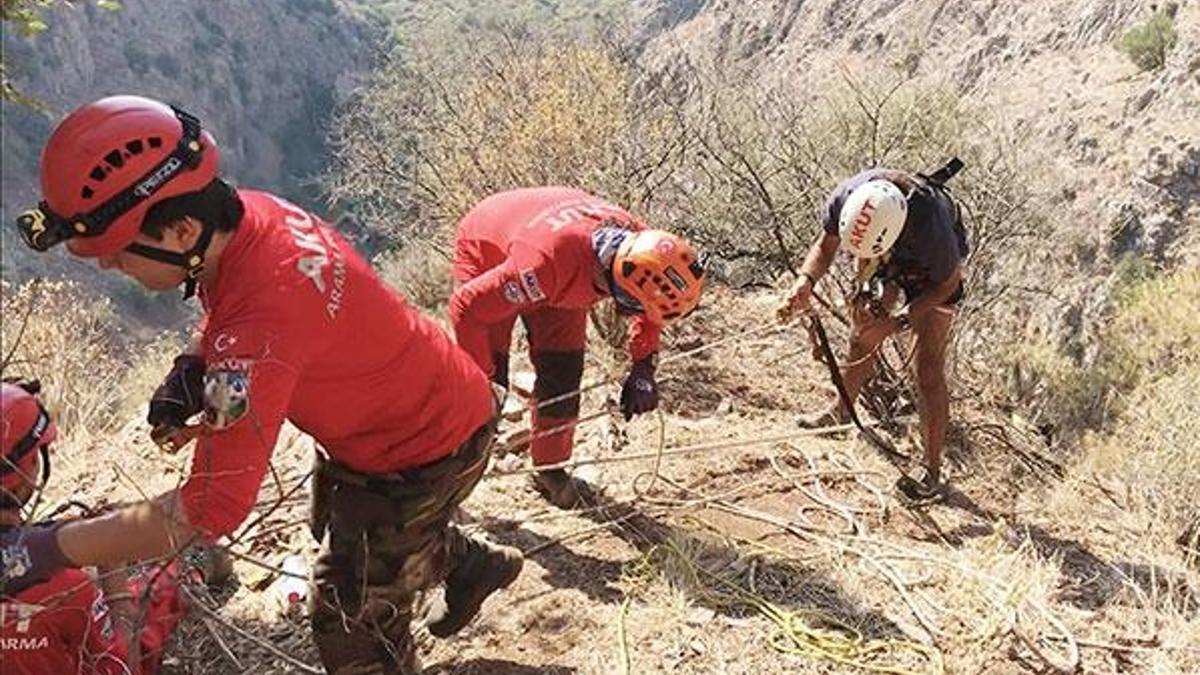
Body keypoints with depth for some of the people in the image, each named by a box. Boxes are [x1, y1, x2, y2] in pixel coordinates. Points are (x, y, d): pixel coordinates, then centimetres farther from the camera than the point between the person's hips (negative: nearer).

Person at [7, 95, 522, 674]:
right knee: (340, 526, 33)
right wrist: (191, 367, -9)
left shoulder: (260, 323, -41)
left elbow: (210, 512, -38)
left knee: (352, 620, 7)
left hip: (425, 450, -9)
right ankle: (473, 565, 56)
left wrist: (44, 550, -31)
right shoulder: (247, 212, -15)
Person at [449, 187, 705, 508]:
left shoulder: (639, 242, -30)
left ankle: (549, 466, 16)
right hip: (485, 249, -5)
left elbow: (649, 311, -5)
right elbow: (467, 307, -38)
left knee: (563, 370, -2)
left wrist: (643, 368, -12)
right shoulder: (547, 263, -49)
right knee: (486, 374, -11)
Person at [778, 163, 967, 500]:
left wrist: (899, 321, -30)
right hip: (887, 262, 4)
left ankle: (932, 472, 2)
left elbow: (947, 284, -22)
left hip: (935, 271, -4)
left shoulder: (932, 224, -44)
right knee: (861, 339, 13)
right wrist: (806, 280, -32)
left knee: (929, 370, -7)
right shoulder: (846, 197, -34)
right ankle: (840, 409, 40)